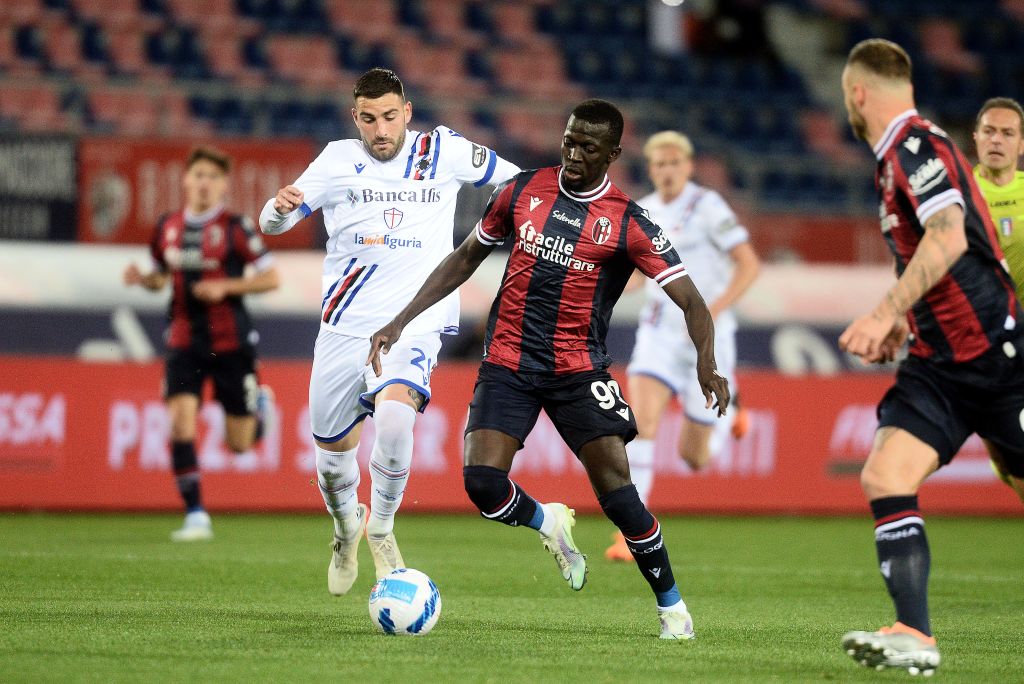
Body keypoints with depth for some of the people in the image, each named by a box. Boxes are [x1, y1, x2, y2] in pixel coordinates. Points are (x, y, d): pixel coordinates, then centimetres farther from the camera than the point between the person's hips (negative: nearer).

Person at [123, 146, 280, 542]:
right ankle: (196, 516, -10)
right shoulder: (168, 228, 5)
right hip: (184, 341, 3)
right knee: (180, 422, -16)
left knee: (239, 443, 4)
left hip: (231, 342, -3)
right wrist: (142, 279, -3)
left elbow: (270, 278, -6)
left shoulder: (235, 228, -7)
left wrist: (225, 287, -18)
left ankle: (260, 405, 40)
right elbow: (160, 278, 20)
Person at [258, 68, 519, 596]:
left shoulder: (443, 151, 1)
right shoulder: (339, 160, 2)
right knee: (333, 449, 10)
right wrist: (281, 206, -24)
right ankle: (345, 529, 43)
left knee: (394, 418, -29)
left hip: (414, 324, -2)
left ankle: (381, 529, -6)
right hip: (344, 327, 2)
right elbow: (272, 223, -2)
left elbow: (516, 181, 14)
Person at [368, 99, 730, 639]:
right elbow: (465, 259, 16)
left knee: (614, 486, -16)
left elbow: (689, 300, -9)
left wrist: (706, 362, -29)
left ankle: (671, 603, 2)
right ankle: (547, 523, 19)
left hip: (578, 369, -2)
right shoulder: (523, 191, 4)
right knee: (482, 482, -16)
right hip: (507, 363, 2)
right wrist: (401, 322, 11)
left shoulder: (628, 224, -5)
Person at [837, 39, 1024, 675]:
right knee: (884, 477, -8)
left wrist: (886, 313, -30)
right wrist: (906, 322, 25)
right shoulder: (900, 154, 16)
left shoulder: (916, 144, -13)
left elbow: (950, 238, -27)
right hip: (942, 360, 9)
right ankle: (915, 636, -14)